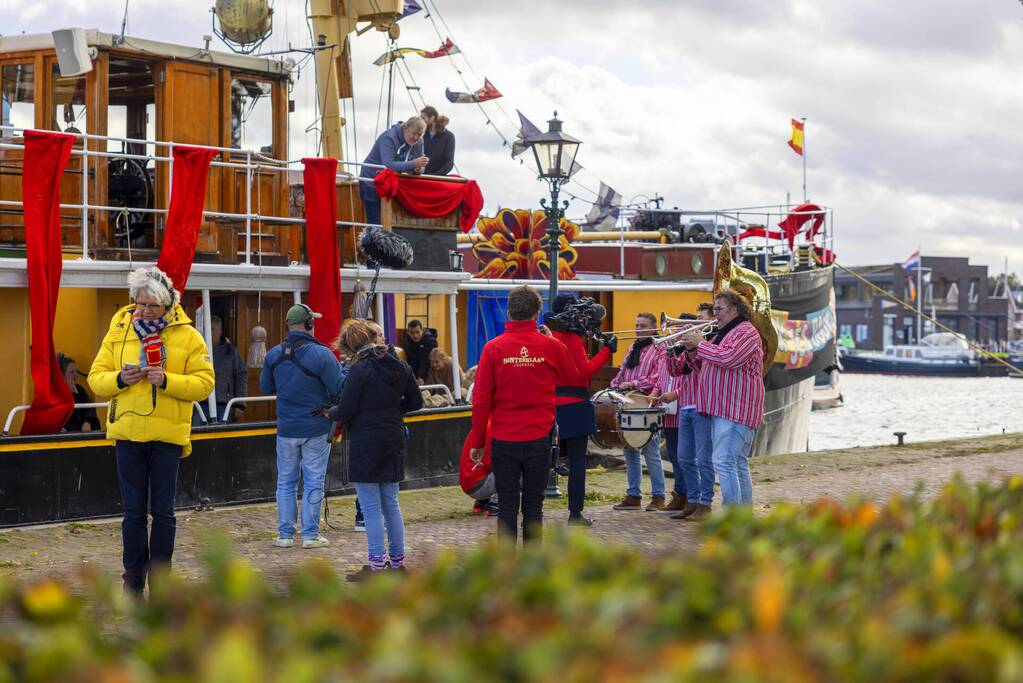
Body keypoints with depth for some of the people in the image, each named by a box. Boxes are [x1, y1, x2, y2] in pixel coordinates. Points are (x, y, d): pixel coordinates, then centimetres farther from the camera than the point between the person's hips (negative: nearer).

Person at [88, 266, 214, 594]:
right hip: (127, 432, 2)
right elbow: (96, 377, 7)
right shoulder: (118, 332, 6)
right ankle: (133, 580, 15)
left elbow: (204, 382, -5)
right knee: (133, 511, 7)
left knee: (163, 511, 4)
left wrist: (167, 381, -19)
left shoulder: (188, 336, 0)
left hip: (168, 434, -2)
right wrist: (120, 379, -14)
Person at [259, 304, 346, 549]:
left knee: (286, 481, 13)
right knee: (313, 482, 5)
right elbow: (340, 389, -15)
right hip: (317, 429, -3)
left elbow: (265, 387, 11)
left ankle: (285, 534, 14)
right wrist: (343, 369, 3)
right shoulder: (321, 354, -16)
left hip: (286, 428, 3)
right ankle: (310, 535, 7)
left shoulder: (274, 354, -2)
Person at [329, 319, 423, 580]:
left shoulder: (360, 370, -16)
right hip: (394, 441, 7)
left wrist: (331, 412, 5)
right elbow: (416, 402, 11)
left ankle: (376, 565, 1)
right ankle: (398, 561, 20)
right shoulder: (400, 367, 5)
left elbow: (345, 411, -16)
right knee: (391, 503, 16)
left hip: (365, 444, -7)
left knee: (371, 507, -1)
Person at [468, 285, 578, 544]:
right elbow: (573, 380, 15)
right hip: (539, 439, 0)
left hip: (503, 440, 0)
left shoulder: (493, 348, -5)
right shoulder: (551, 346, -3)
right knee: (533, 506, 8)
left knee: (507, 506, 6)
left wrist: (477, 442, 4)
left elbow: (481, 399, -4)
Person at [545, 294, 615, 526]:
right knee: (577, 461, 1)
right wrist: (606, 351, -8)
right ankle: (575, 514, 2)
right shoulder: (571, 337, -13)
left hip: (550, 406, 6)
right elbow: (585, 371, -16)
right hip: (574, 408, -6)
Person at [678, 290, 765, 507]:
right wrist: (692, 350, 7)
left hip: (735, 410, -11)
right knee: (738, 465, 13)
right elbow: (706, 366, 25)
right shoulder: (722, 333, 23)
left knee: (724, 462, -18)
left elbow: (727, 358, -24)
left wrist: (700, 344, -14)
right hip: (722, 408, 11)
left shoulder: (746, 332, -9)